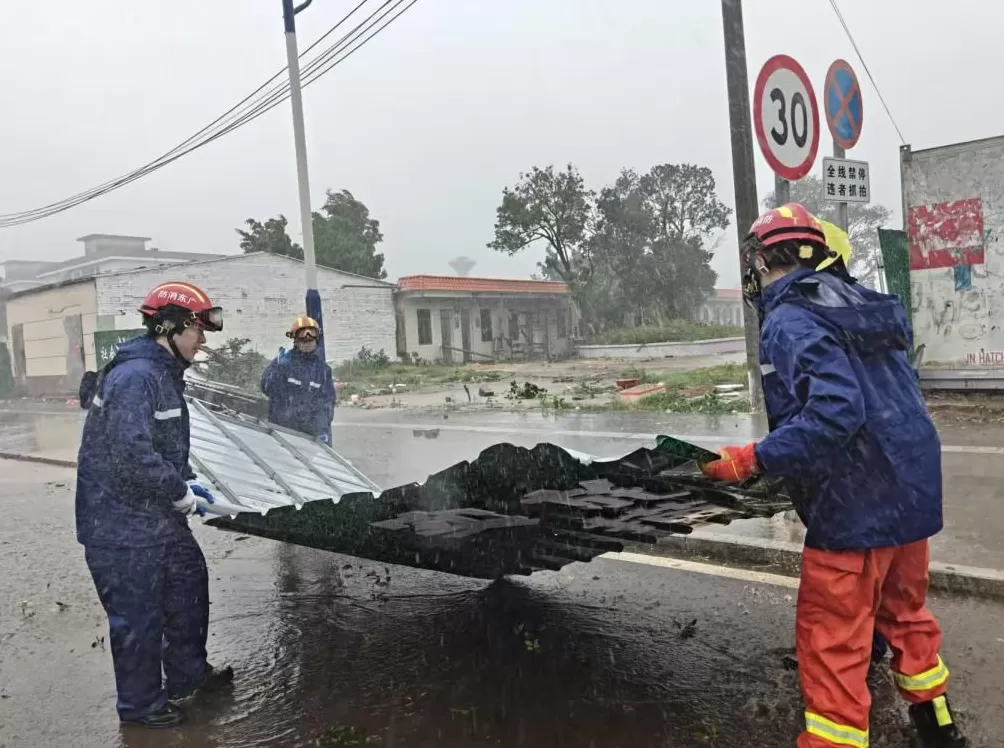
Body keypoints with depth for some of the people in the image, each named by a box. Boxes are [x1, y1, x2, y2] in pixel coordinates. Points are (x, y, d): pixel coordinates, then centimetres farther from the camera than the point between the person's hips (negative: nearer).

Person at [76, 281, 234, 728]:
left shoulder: (164, 373, 9)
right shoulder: (135, 376, -23)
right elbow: (132, 454, -30)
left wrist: (187, 480, 7)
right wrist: (180, 493, -18)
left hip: (160, 518, 10)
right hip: (123, 527, -10)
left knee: (189, 585, 21)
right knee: (138, 618, 5)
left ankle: (187, 675, 40)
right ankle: (141, 705, 25)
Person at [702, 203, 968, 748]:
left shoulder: (790, 321, -18)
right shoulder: (866, 309, 10)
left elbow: (834, 410, -30)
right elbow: (880, 400, 14)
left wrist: (755, 459, -26)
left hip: (855, 503, -9)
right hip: (911, 489, 9)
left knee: (831, 639, 3)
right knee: (902, 611, 28)